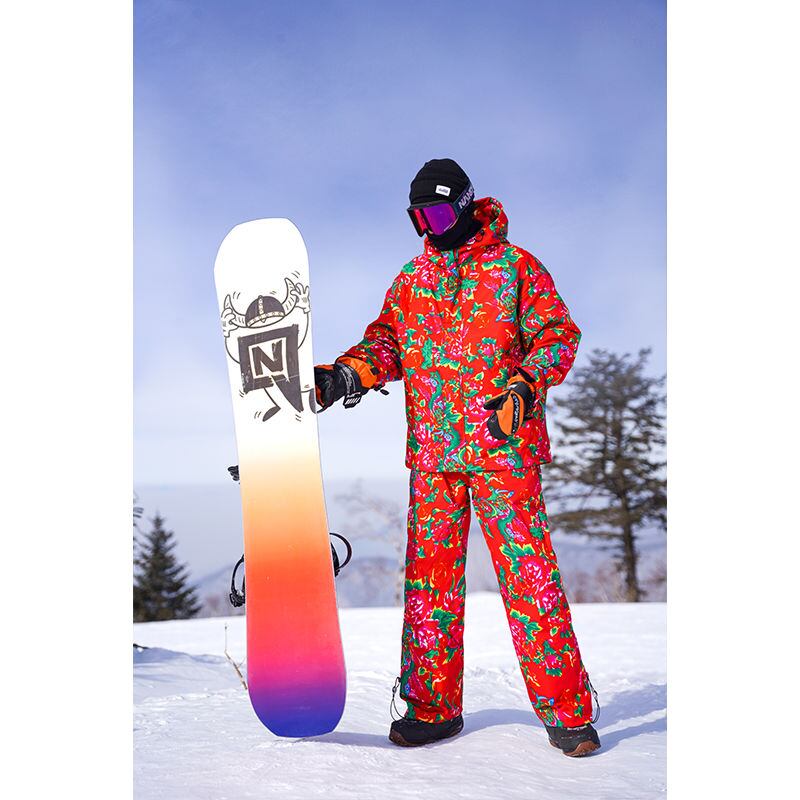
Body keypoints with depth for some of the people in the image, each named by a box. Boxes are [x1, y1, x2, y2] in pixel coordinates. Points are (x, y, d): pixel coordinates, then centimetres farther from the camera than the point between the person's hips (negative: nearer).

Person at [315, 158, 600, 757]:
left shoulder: (514, 266, 3)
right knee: (430, 577, 5)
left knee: (528, 573, -7)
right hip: (432, 451, 4)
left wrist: (523, 390, -17)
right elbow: (387, 342, 11)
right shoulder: (412, 278, 16)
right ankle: (434, 707, 15)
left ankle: (566, 710, 2)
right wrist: (344, 375, -9)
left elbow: (558, 334, -1)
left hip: (503, 443, -4)